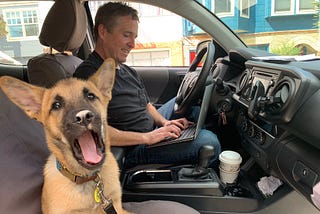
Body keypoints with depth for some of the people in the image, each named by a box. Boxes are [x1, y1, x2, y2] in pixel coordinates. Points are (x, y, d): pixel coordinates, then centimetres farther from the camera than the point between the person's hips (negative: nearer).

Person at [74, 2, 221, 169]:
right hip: (133, 151, -10)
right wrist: (147, 137, -25)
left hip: (151, 132, 10)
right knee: (209, 142, -20)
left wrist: (164, 122, -3)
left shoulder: (129, 72, 12)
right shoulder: (88, 74, -18)